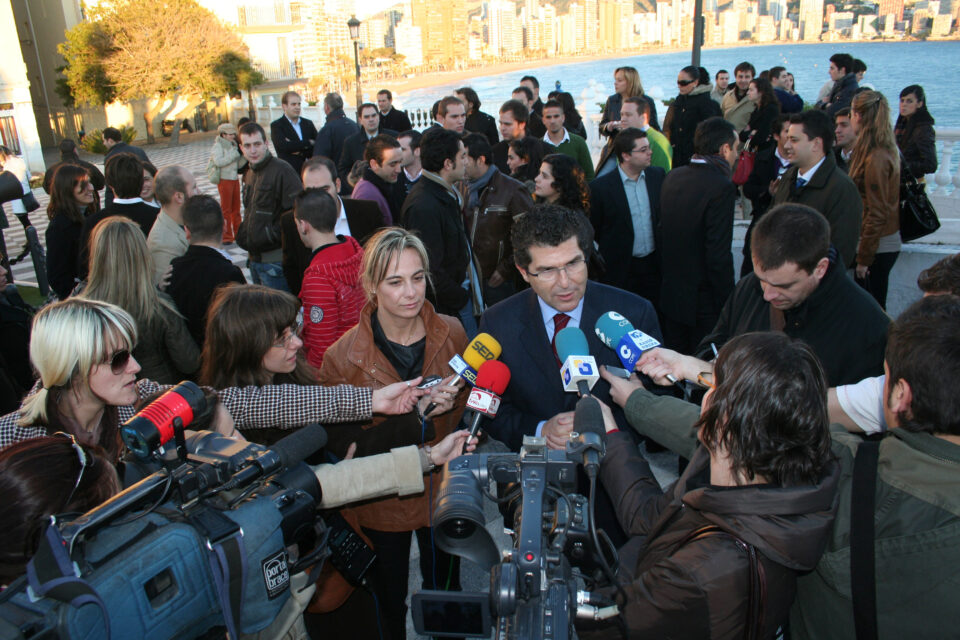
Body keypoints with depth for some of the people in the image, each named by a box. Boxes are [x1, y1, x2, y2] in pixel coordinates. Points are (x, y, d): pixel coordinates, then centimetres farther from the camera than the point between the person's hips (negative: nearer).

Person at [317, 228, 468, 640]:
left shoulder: (451, 334, -10)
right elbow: (343, 444, -21)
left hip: (443, 493, 2)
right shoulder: (345, 355, -20)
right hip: (382, 499, -2)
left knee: (445, 591, 24)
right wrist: (416, 416, -31)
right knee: (389, 605, 21)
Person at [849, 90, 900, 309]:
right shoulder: (886, 151, 9)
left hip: (877, 247, -9)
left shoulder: (875, 159, -21)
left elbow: (877, 214, -20)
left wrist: (864, 258, -15)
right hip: (886, 243, 9)